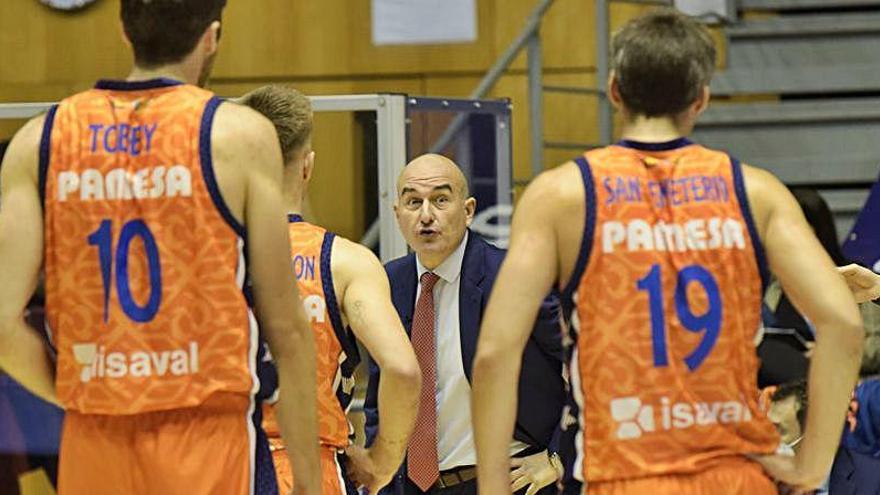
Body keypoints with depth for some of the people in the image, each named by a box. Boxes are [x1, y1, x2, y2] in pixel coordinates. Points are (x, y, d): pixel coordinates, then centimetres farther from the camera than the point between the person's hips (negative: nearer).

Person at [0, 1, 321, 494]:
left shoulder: (41, 139, 5)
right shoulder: (240, 135, -3)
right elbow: (286, 328, -3)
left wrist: (75, 396, 13)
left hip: (92, 450, 4)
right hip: (209, 435, -4)